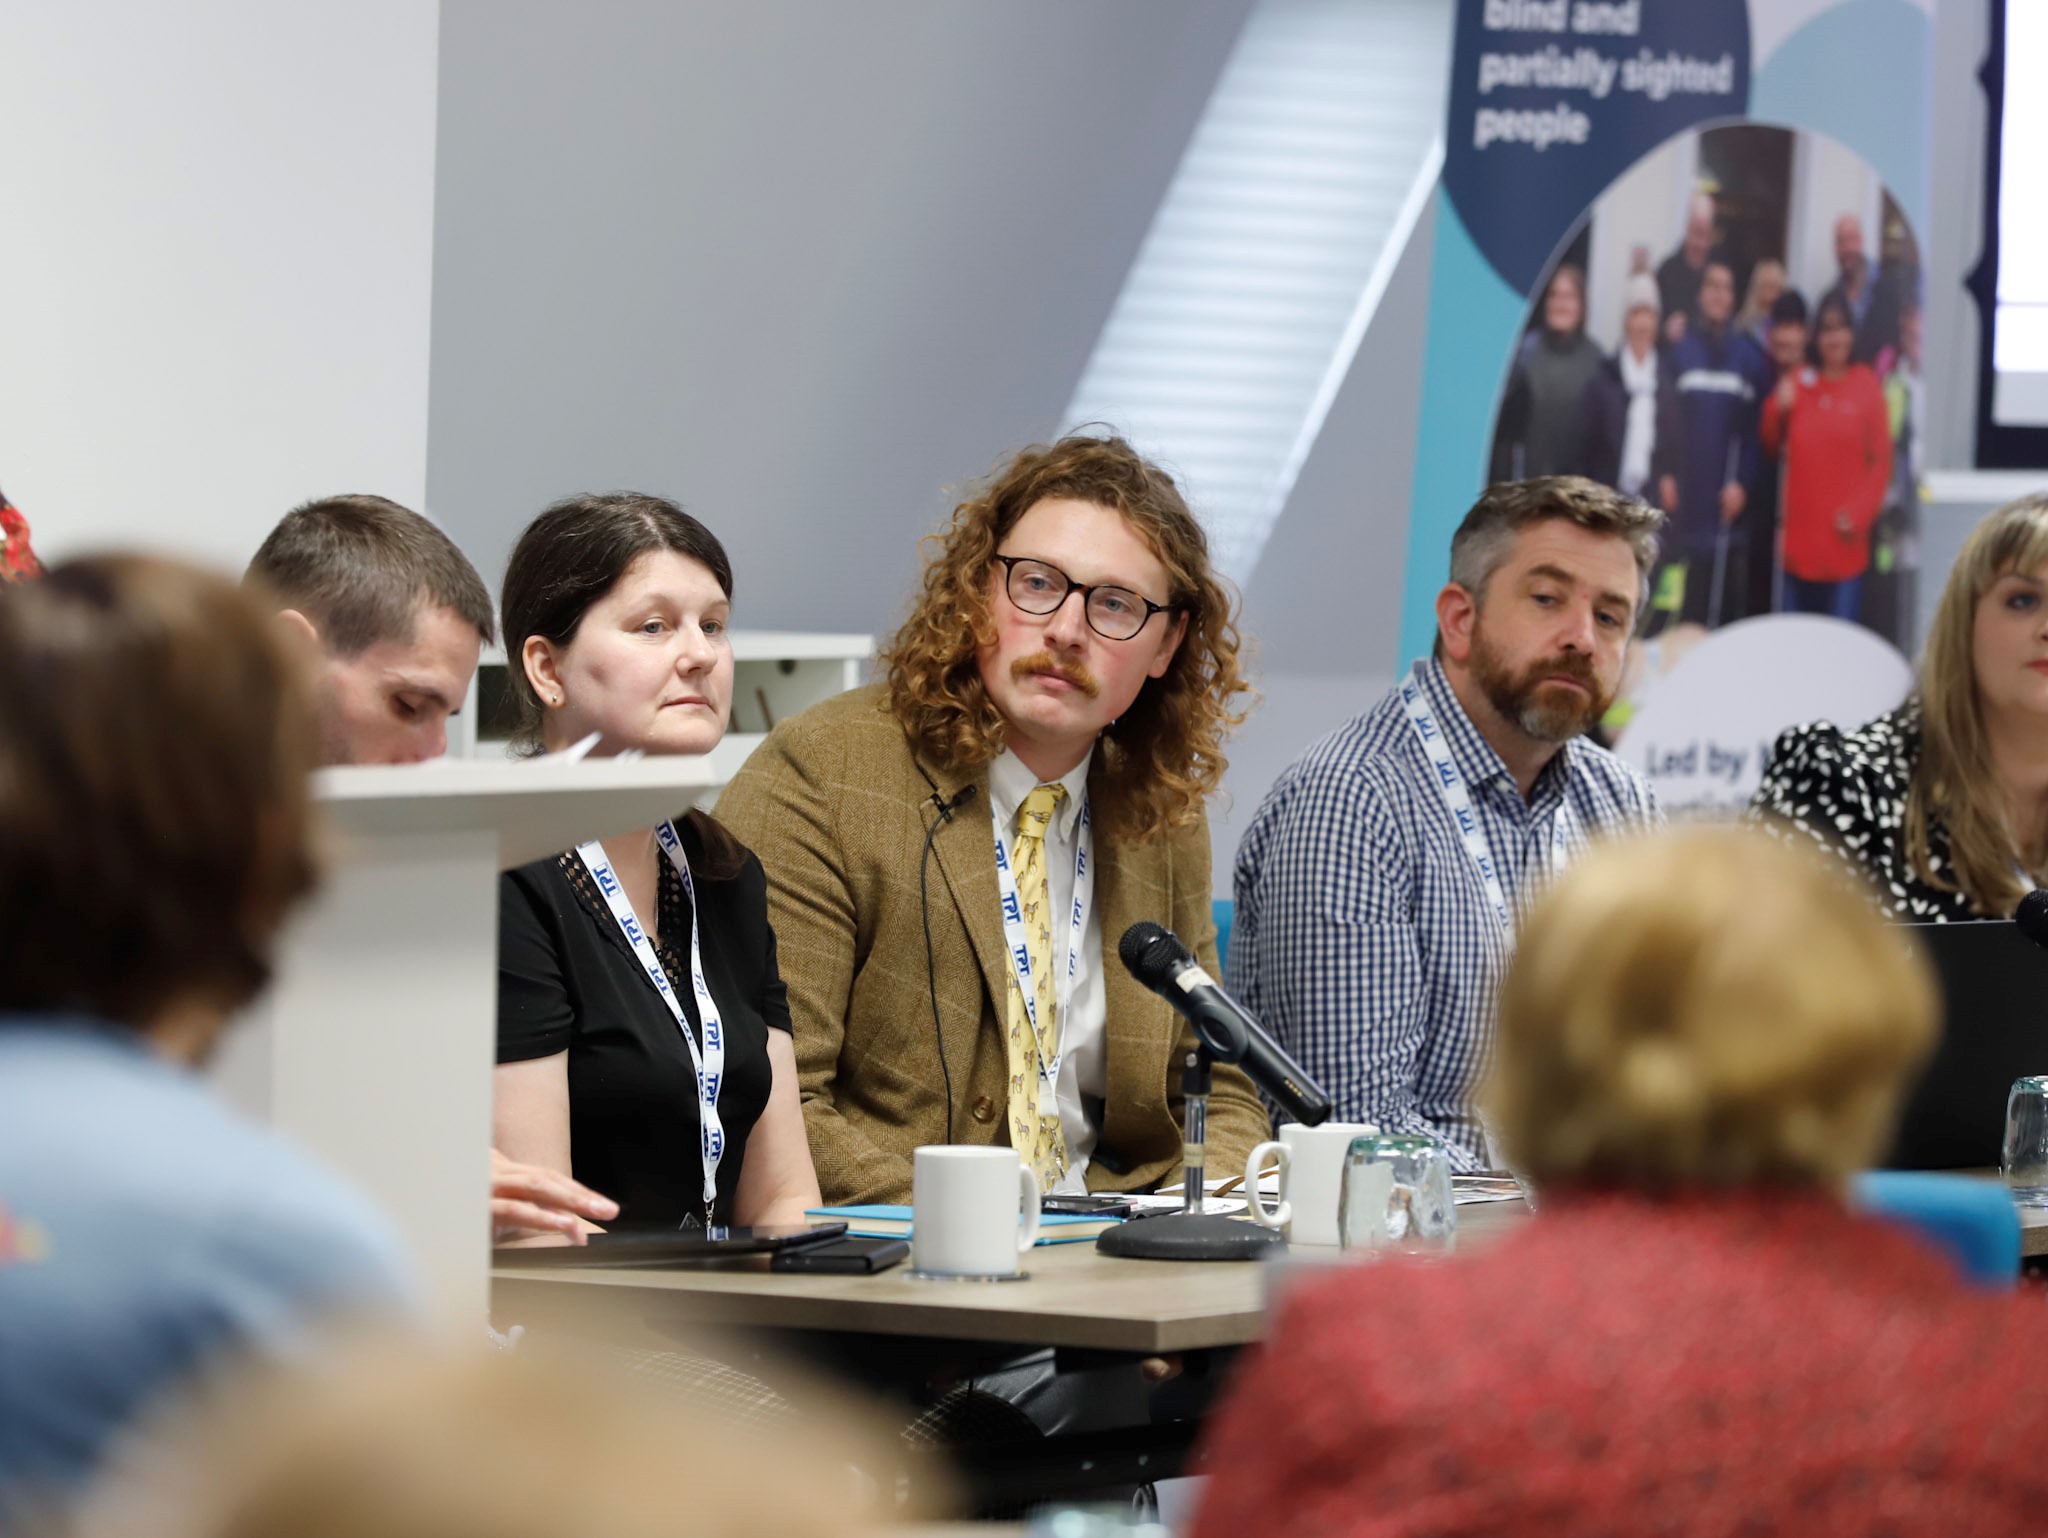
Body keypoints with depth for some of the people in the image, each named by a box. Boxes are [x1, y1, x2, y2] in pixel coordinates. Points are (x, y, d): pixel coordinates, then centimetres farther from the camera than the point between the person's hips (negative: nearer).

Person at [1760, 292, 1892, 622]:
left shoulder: (1867, 387, 0)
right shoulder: (1797, 384, 8)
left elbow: (1882, 460, 0)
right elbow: (1772, 446, 16)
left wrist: (1859, 513, -8)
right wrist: (1778, 408, -2)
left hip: (1844, 541, -3)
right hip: (1799, 531, 3)